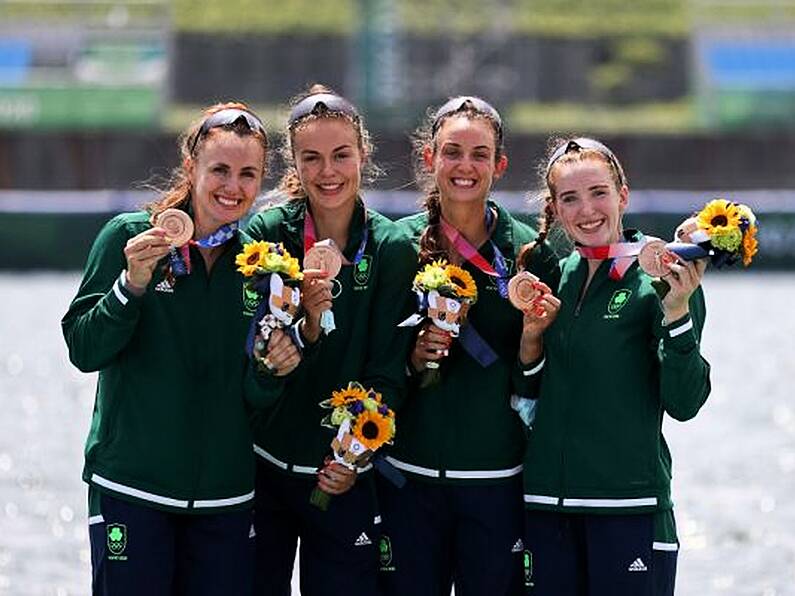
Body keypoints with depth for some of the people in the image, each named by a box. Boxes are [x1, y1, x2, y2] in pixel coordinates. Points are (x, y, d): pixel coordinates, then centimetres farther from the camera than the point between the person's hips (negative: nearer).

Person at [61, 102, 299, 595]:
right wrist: (132, 284, -21)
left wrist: (273, 371, -13)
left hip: (225, 498, 4)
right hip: (132, 490, -3)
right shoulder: (128, 236, -3)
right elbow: (84, 351, -8)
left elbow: (255, 398, 9)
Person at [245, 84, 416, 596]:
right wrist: (307, 326, -28)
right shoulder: (269, 233, -4)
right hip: (261, 467, 0)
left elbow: (387, 375, -4)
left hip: (345, 478, 0)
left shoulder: (392, 250, -2)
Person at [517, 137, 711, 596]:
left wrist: (677, 310, -21)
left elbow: (684, 403, -10)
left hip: (630, 505, -4)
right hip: (546, 502, 5)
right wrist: (531, 331, -3)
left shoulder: (659, 280, -5)